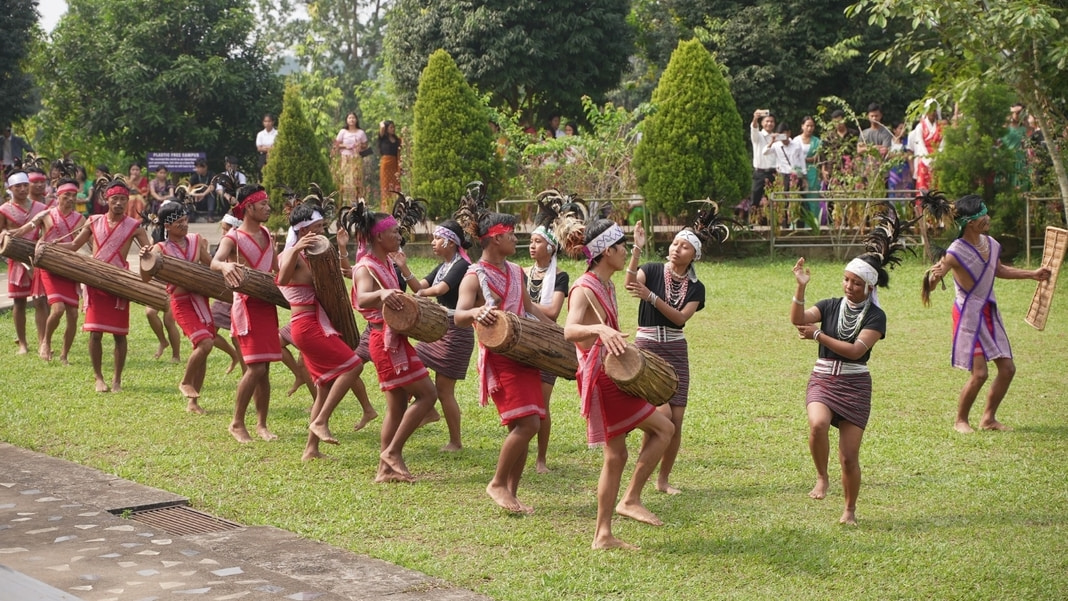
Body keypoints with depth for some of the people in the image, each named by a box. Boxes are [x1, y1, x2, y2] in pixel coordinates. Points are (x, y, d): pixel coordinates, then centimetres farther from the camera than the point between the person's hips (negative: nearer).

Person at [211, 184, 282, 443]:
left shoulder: (267, 236, 13)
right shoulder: (234, 237, -9)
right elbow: (215, 261, -27)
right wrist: (225, 266, -49)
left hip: (267, 304, 6)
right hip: (247, 305, -6)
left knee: (264, 369, 8)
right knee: (255, 368, -13)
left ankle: (262, 424, 17)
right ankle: (237, 424, 0)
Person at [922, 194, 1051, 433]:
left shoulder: (991, 244, 2)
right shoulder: (956, 253, -21)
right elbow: (931, 283, -25)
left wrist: (1033, 274, 22)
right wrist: (934, 276, -49)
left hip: (990, 313, 8)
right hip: (969, 315, -8)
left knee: (1007, 369, 7)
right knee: (979, 373, -10)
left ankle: (988, 418, 22)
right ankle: (960, 421, 11)